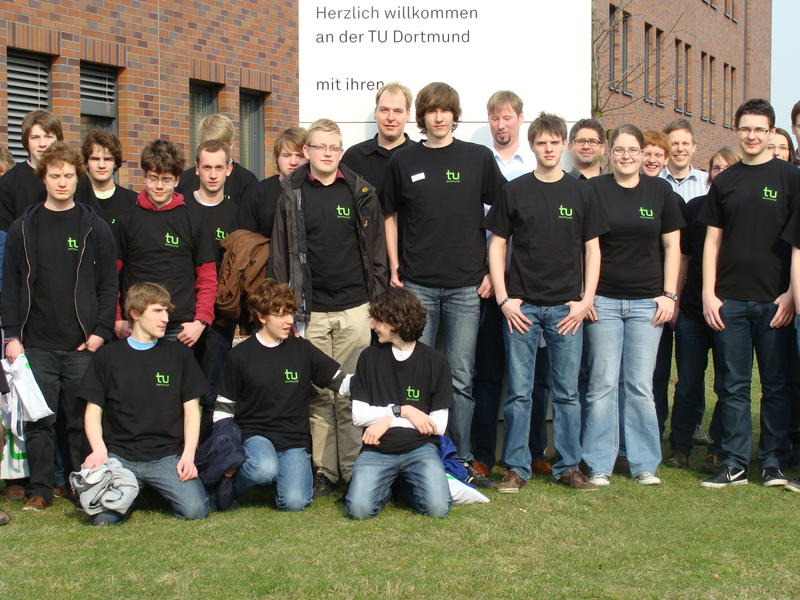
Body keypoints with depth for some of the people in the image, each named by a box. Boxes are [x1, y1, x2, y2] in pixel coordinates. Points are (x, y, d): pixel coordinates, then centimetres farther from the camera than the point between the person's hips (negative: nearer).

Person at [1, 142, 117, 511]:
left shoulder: (95, 227, 5)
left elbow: (108, 284, 5)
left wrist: (101, 331, -4)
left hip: (82, 345, -1)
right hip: (36, 345, 1)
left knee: (83, 419, 3)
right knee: (38, 420, 2)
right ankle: (39, 491, 12)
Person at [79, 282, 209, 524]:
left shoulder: (179, 355, 11)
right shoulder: (108, 357, 9)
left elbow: (191, 409, 9)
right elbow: (93, 410, 8)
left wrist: (188, 454, -5)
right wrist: (99, 450, -10)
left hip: (167, 455, 1)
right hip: (119, 455, -1)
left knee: (195, 510, -22)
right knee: (104, 517, -24)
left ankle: (160, 490, 11)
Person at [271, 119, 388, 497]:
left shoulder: (360, 192, 7)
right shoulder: (292, 194, 6)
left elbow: (376, 251, 8)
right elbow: (281, 253, 6)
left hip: (354, 308, 0)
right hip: (310, 310, 0)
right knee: (318, 395, 2)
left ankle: (354, 469, 10)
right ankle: (323, 470, 11)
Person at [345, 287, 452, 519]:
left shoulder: (434, 361, 2)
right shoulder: (369, 357, 7)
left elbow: (439, 425, -3)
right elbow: (358, 415, 2)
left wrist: (388, 420, -7)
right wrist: (402, 410, -8)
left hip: (419, 447, 0)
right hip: (377, 449, 0)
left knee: (438, 507, -24)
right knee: (359, 508, -25)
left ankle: (407, 484, 10)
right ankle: (385, 488, 10)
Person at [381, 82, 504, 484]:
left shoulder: (478, 158, 4)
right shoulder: (403, 161, 7)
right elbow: (390, 217, 14)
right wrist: (394, 269, 6)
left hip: (466, 285, -1)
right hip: (416, 284, 1)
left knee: (460, 377, 4)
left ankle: (461, 457, 13)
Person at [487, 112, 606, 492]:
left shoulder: (581, 192, 6)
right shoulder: (514, 191, 4)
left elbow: (592, 249, 9)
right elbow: (497, 245, 5)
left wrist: (586, 300, 0)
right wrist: (503, 299, -4)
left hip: (567, 307, 1)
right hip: (521, 305, -1)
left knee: (567, 391, 5)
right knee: (518, 392, 2)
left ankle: (568, 467, 15)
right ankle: (516, 468, 10)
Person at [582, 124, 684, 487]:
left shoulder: (660, 191, 6)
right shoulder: (594, 190, 0)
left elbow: (672, 245, 9)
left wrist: (669, 294, 2)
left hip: (647, 301, 2)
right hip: (603, 300, -1)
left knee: (640, 385, 3)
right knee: (603, 384, -1)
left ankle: (644, 464, 13)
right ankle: (598, 465, 7)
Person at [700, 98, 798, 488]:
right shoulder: (724, 182, 11)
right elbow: (712, 240, 11)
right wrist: (708, 293, 2)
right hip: (729, 299, 2)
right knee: (732, 385, 4)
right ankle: (734, 463, 11)